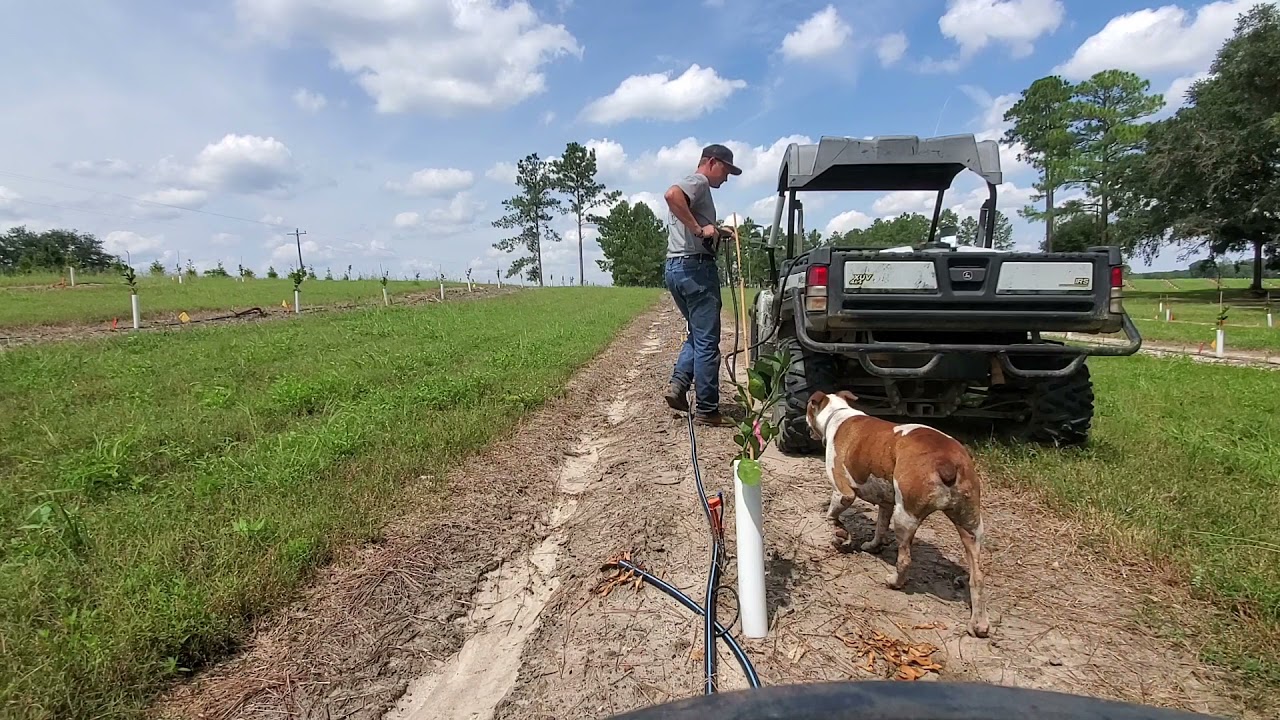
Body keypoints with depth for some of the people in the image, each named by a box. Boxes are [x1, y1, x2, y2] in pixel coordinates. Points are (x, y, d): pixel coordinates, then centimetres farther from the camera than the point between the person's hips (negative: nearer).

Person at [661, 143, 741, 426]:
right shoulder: (698, 181, -5)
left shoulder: (692, 186, 25)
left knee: (698, 334, 19)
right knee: (707, 341, -4)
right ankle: (706, 410, 1)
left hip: (675, 267, 10)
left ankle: (678, 384, 3)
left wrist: (715, 232, 19)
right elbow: (671, 195, -28)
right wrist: (699, 228, -25)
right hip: (696, 267, -10)